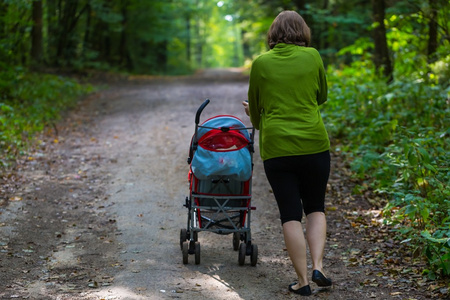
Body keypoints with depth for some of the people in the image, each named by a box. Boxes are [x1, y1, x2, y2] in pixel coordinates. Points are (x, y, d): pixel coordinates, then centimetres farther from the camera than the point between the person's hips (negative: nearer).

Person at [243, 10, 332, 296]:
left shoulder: (261, 63, 0)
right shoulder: (312, 57, 0)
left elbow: (254, 107, 12)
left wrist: (258, 121, 33)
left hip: (276, 146, 0)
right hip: (314, 144, 0)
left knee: (290, 214, 6)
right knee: (315, 208, 17)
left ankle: (303, 281, 5)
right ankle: (317, 266, 1)